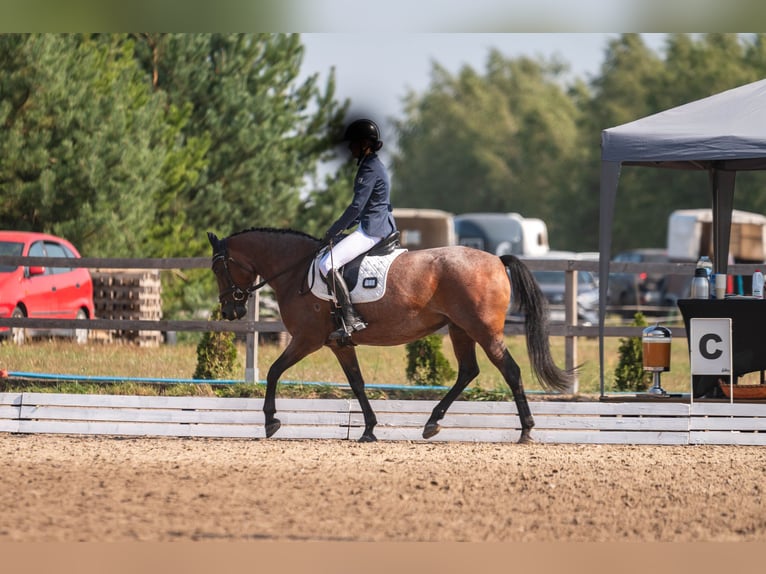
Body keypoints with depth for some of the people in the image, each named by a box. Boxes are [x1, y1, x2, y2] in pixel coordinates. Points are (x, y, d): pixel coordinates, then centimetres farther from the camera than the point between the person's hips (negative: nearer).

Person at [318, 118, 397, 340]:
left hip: (371, 230, -11)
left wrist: (334, 231, -14)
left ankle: (352, 319, -26)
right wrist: (343, 227, 20)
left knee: (327, 264, -20)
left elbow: (357, 206, -20)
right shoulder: (373, 165, 16)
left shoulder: (370, 169, -16)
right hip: (383, 228, 11)